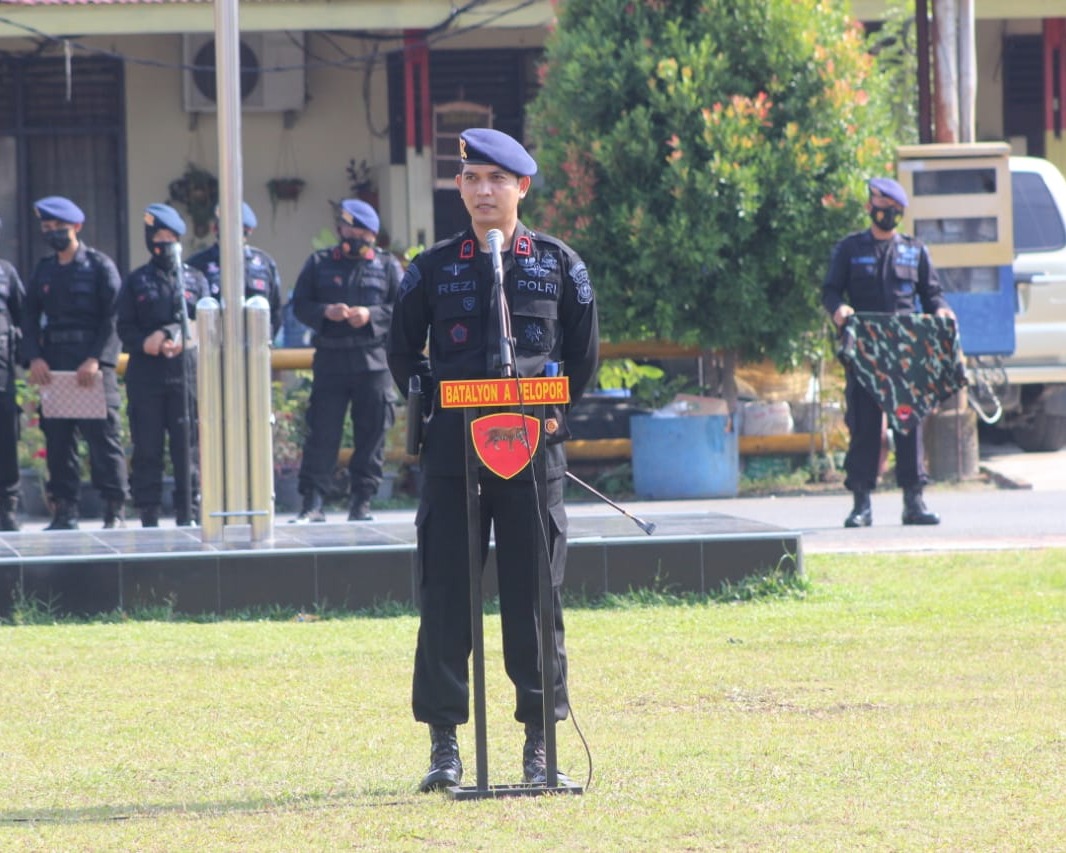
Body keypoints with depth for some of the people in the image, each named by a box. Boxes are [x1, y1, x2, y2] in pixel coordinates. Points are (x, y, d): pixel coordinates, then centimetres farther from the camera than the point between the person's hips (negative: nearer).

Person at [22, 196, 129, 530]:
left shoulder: (99, 266, 1)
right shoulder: (43, 270, 15)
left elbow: (113, 317, -6)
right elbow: (30, 317, 13)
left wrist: (96, 359, -15)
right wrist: (34, 357, -3)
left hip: (93, 365, -5)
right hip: (52, 365, 5)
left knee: (103, 436, -6)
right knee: (57, 438, 3)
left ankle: (115, 510, -4)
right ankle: (64, 510, 8)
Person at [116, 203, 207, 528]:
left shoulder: (195, 280, 14)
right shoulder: (136, 282, 11)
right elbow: (125, 328, 5)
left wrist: (182, 340, -13)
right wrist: (145, 343, -15)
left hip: (187, 371, 0)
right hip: (146, 375, 0)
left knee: (188, 447, -1)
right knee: (147, 449, -1)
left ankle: (188, 512, 3)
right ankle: (148, 516, 2)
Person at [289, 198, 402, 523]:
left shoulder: (387, 265, 11)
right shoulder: (320, 263, 12)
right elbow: (300, 305, 8)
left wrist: (372, 315, -11)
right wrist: (325, 312, -12)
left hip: (374, 362, 0)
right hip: (330, 359, 0)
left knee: (372, 432, 0)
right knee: (322, 431, -5)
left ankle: (362, 501, 7)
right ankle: (312, 502, -5)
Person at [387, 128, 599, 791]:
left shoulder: (560, 265, 8)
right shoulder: (433, 269, 9)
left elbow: (584, 356, 12)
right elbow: (403, 356, 15)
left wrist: (554, 413, 5)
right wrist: (438, 407, 7)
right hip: (452, 454, 1)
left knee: (535, 597, 1)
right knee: (445, 597, -1)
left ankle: (540, 744, 7)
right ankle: (445, 745, 4)